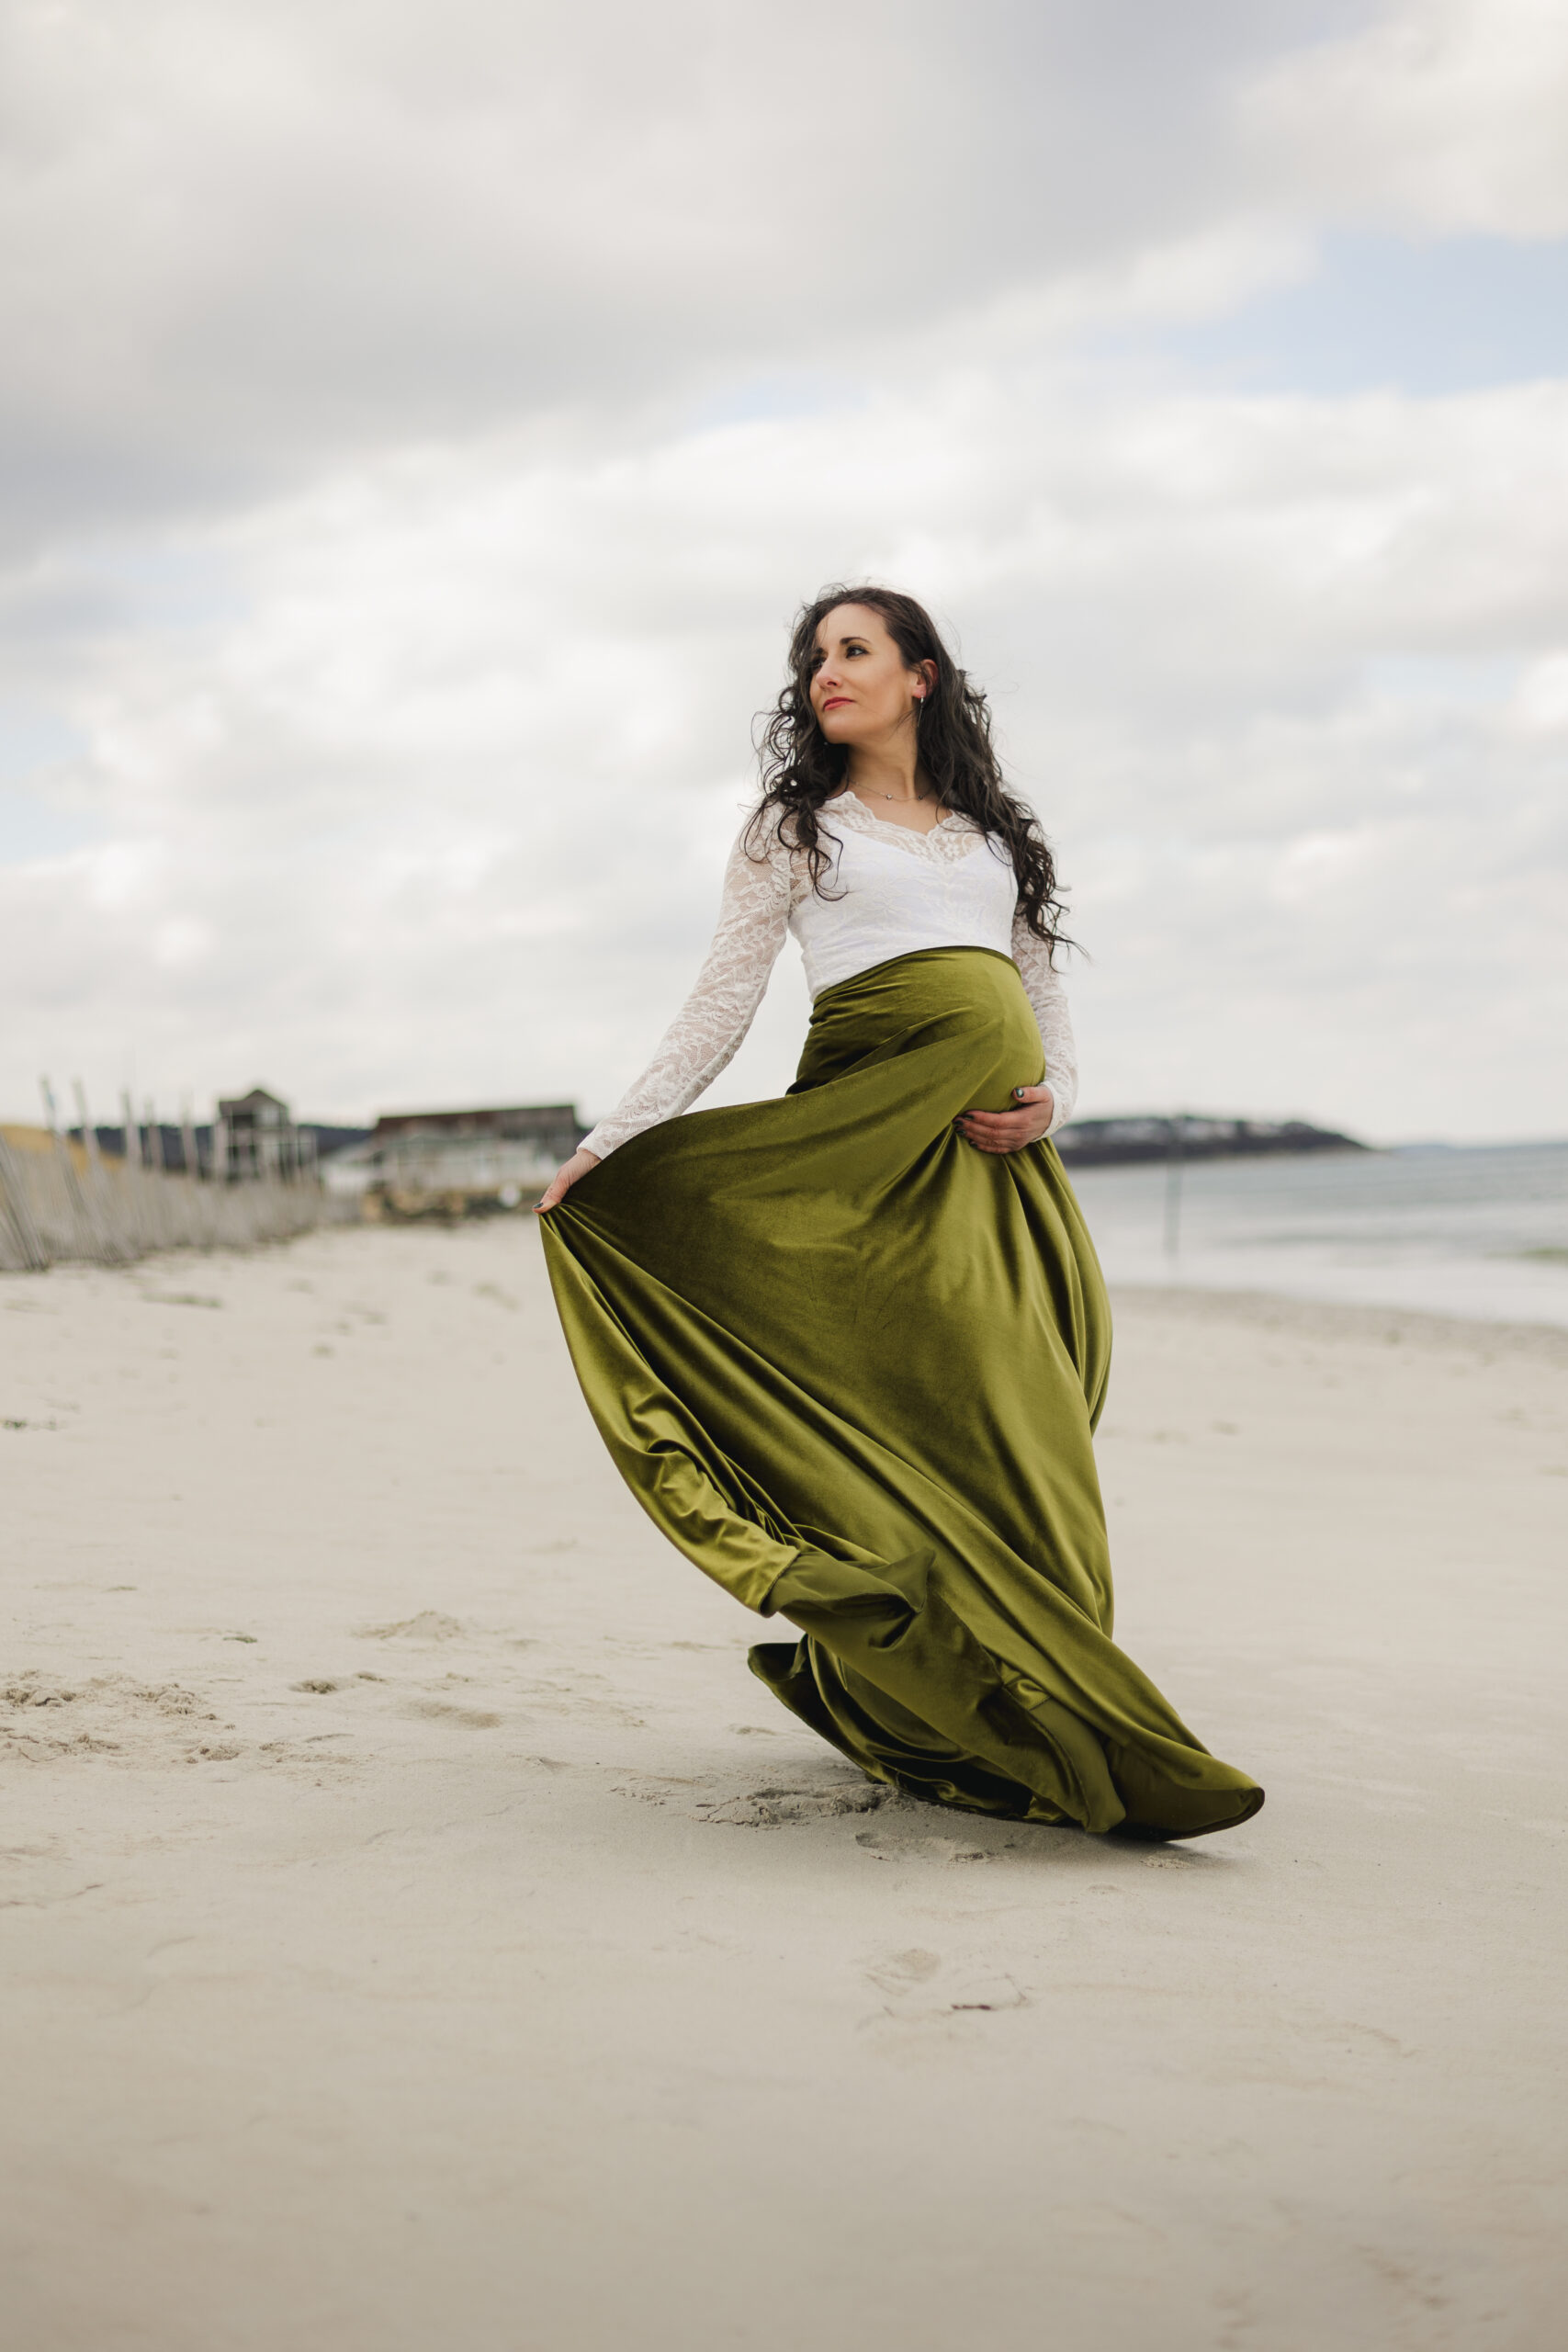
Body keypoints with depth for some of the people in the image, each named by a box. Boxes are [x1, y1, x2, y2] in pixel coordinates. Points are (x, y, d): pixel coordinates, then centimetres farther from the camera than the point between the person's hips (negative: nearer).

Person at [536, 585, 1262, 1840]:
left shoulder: (996, 829, 22)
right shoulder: (793, 826, 12)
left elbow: (1047, 997, 20)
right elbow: (719, 1008, 7)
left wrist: (1051, 1102, -1)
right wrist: (608, 1144, -1)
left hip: (1003, 1158, 5)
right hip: (872, 1138, -4)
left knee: (1025, 1428, -3)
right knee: (935, 1417, -14)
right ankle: (967, 1733, -12)